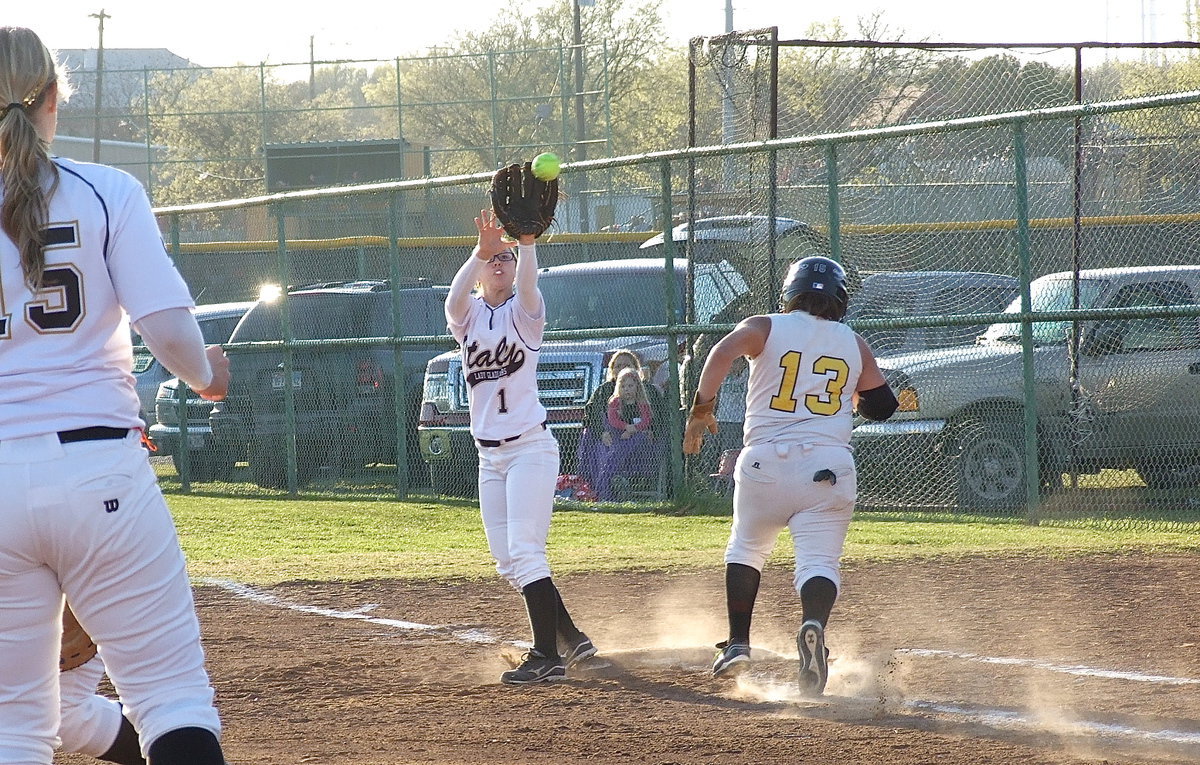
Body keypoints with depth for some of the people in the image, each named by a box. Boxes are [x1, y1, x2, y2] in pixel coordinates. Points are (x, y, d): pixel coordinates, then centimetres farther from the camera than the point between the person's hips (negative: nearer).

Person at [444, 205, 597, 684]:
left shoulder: (523, 312, -2)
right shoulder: (468, 316, 6)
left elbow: (527, 285, -26)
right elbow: (456, 295, -18)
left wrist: (526, 242, -43)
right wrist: (481, 250, -34)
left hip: (530, 447, -6)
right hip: (490, 455, 6)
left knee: (524, 552, -15)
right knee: (508, 562, 8)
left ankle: (548, 655, -14)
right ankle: (572, 640, 20)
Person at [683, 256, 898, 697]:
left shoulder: (765, 328, 8)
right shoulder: (854, 345, 15)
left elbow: (723, 353, -12)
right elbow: (882, 405, 21)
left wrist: (701, 408, -9)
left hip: (765, 462, 0)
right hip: (828, 468, 0)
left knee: (746, 549, 21)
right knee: (819, 560, -7)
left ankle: (738, 644, 17)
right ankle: (814, 623, -37)